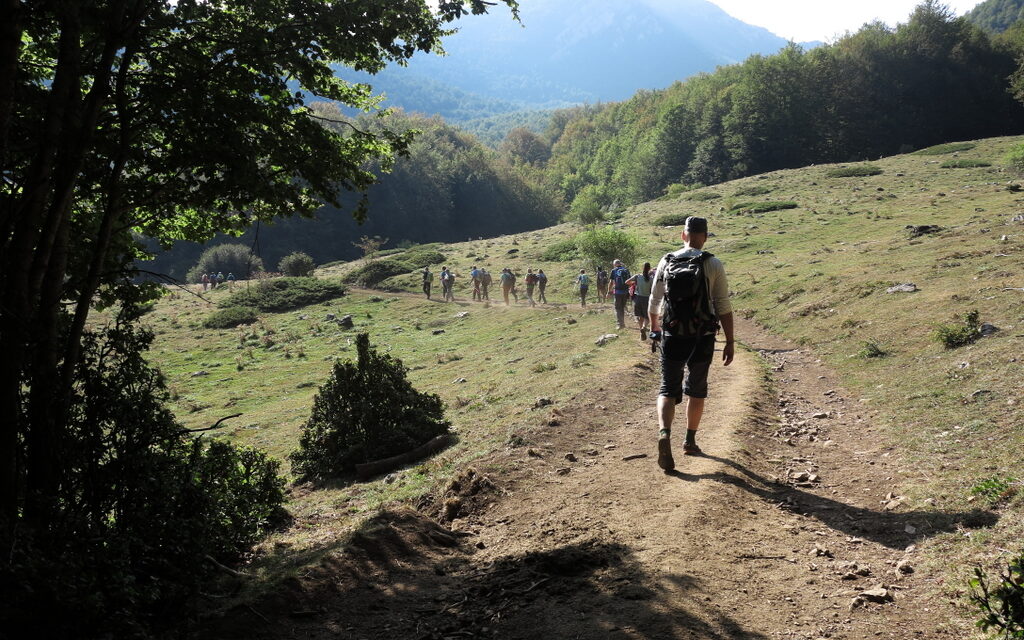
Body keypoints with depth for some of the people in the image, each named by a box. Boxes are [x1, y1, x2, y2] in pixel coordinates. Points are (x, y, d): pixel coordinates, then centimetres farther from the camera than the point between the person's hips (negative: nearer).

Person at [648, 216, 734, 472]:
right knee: (696, 390, 16)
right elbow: (724, 306, -8)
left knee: (668, 389, 5)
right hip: (702, 339, -1)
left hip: (672, 337, 1)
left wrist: (654, 330, 25)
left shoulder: (666, 263, 1)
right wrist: (730, 342, -2)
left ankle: (664, 433, -21)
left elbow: (654, 302, 9)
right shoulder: (713, 265, -6)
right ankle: (690, 441, 26)